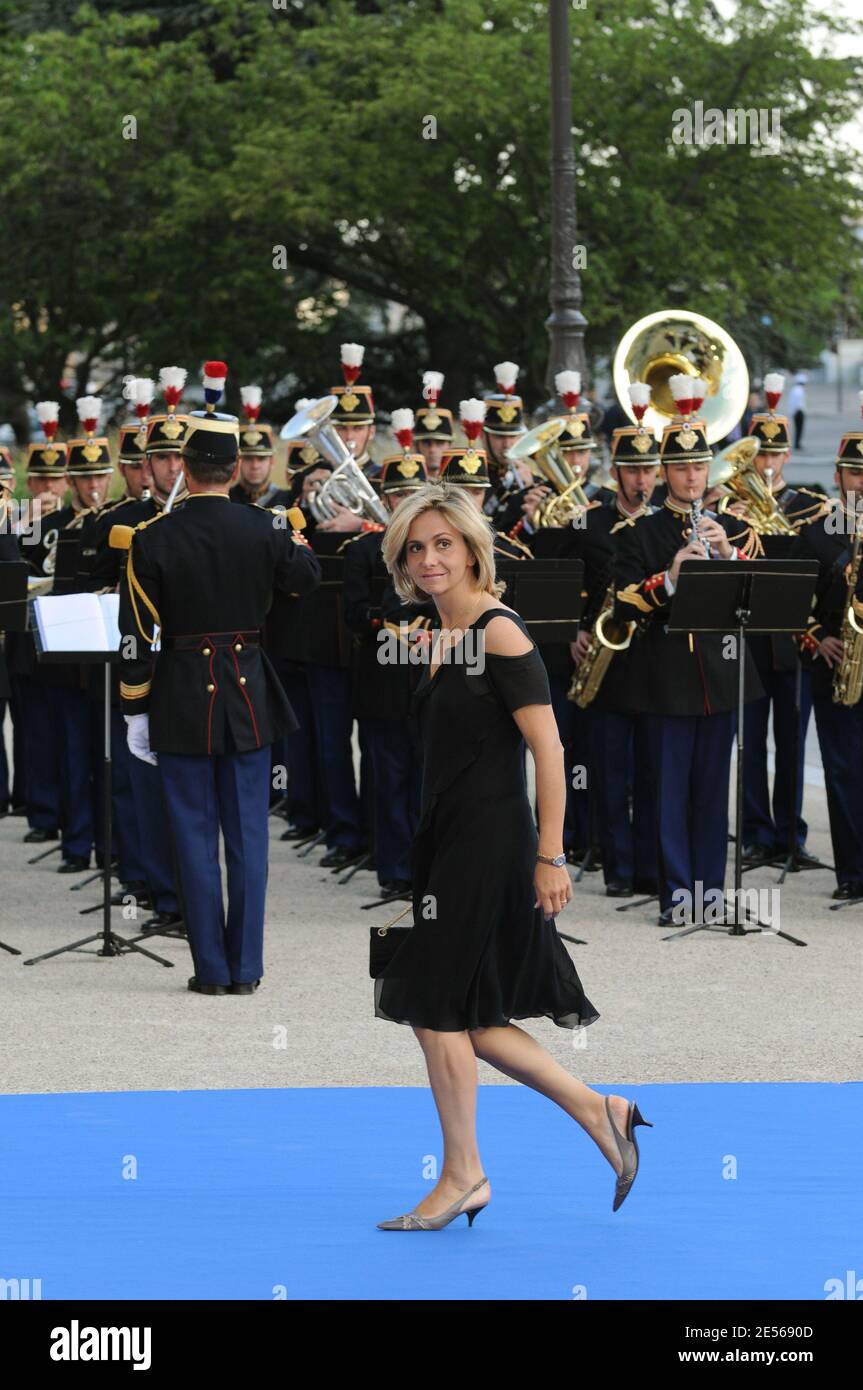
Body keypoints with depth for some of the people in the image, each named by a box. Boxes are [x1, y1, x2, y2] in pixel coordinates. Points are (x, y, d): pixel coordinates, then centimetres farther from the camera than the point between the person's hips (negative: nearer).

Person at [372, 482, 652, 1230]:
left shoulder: (500, 633, -13)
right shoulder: (445, 639, 13)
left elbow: (548, 749, -16)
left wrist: (551, 858, -19)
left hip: (489, 845, -9)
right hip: (448, 845, 9)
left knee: (437, 1007, -3)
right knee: (463, 1015, 10)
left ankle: (463, 1176, 8)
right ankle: (598, 1111, 20)